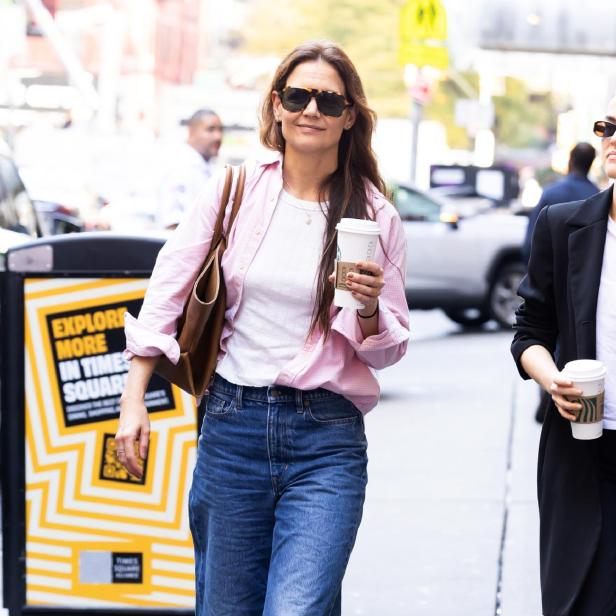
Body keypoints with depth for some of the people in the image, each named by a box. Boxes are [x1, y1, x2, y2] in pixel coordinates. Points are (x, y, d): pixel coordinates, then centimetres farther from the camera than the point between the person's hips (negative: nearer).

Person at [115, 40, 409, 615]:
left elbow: (386, 351, 6)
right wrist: (133, 400, -1)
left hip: (326, 442, -2)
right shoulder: (236, 189, 2)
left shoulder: (375, 216, 1)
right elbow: (167, 292, 4)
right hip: (232, 422, 2)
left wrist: (369, 309, -16)